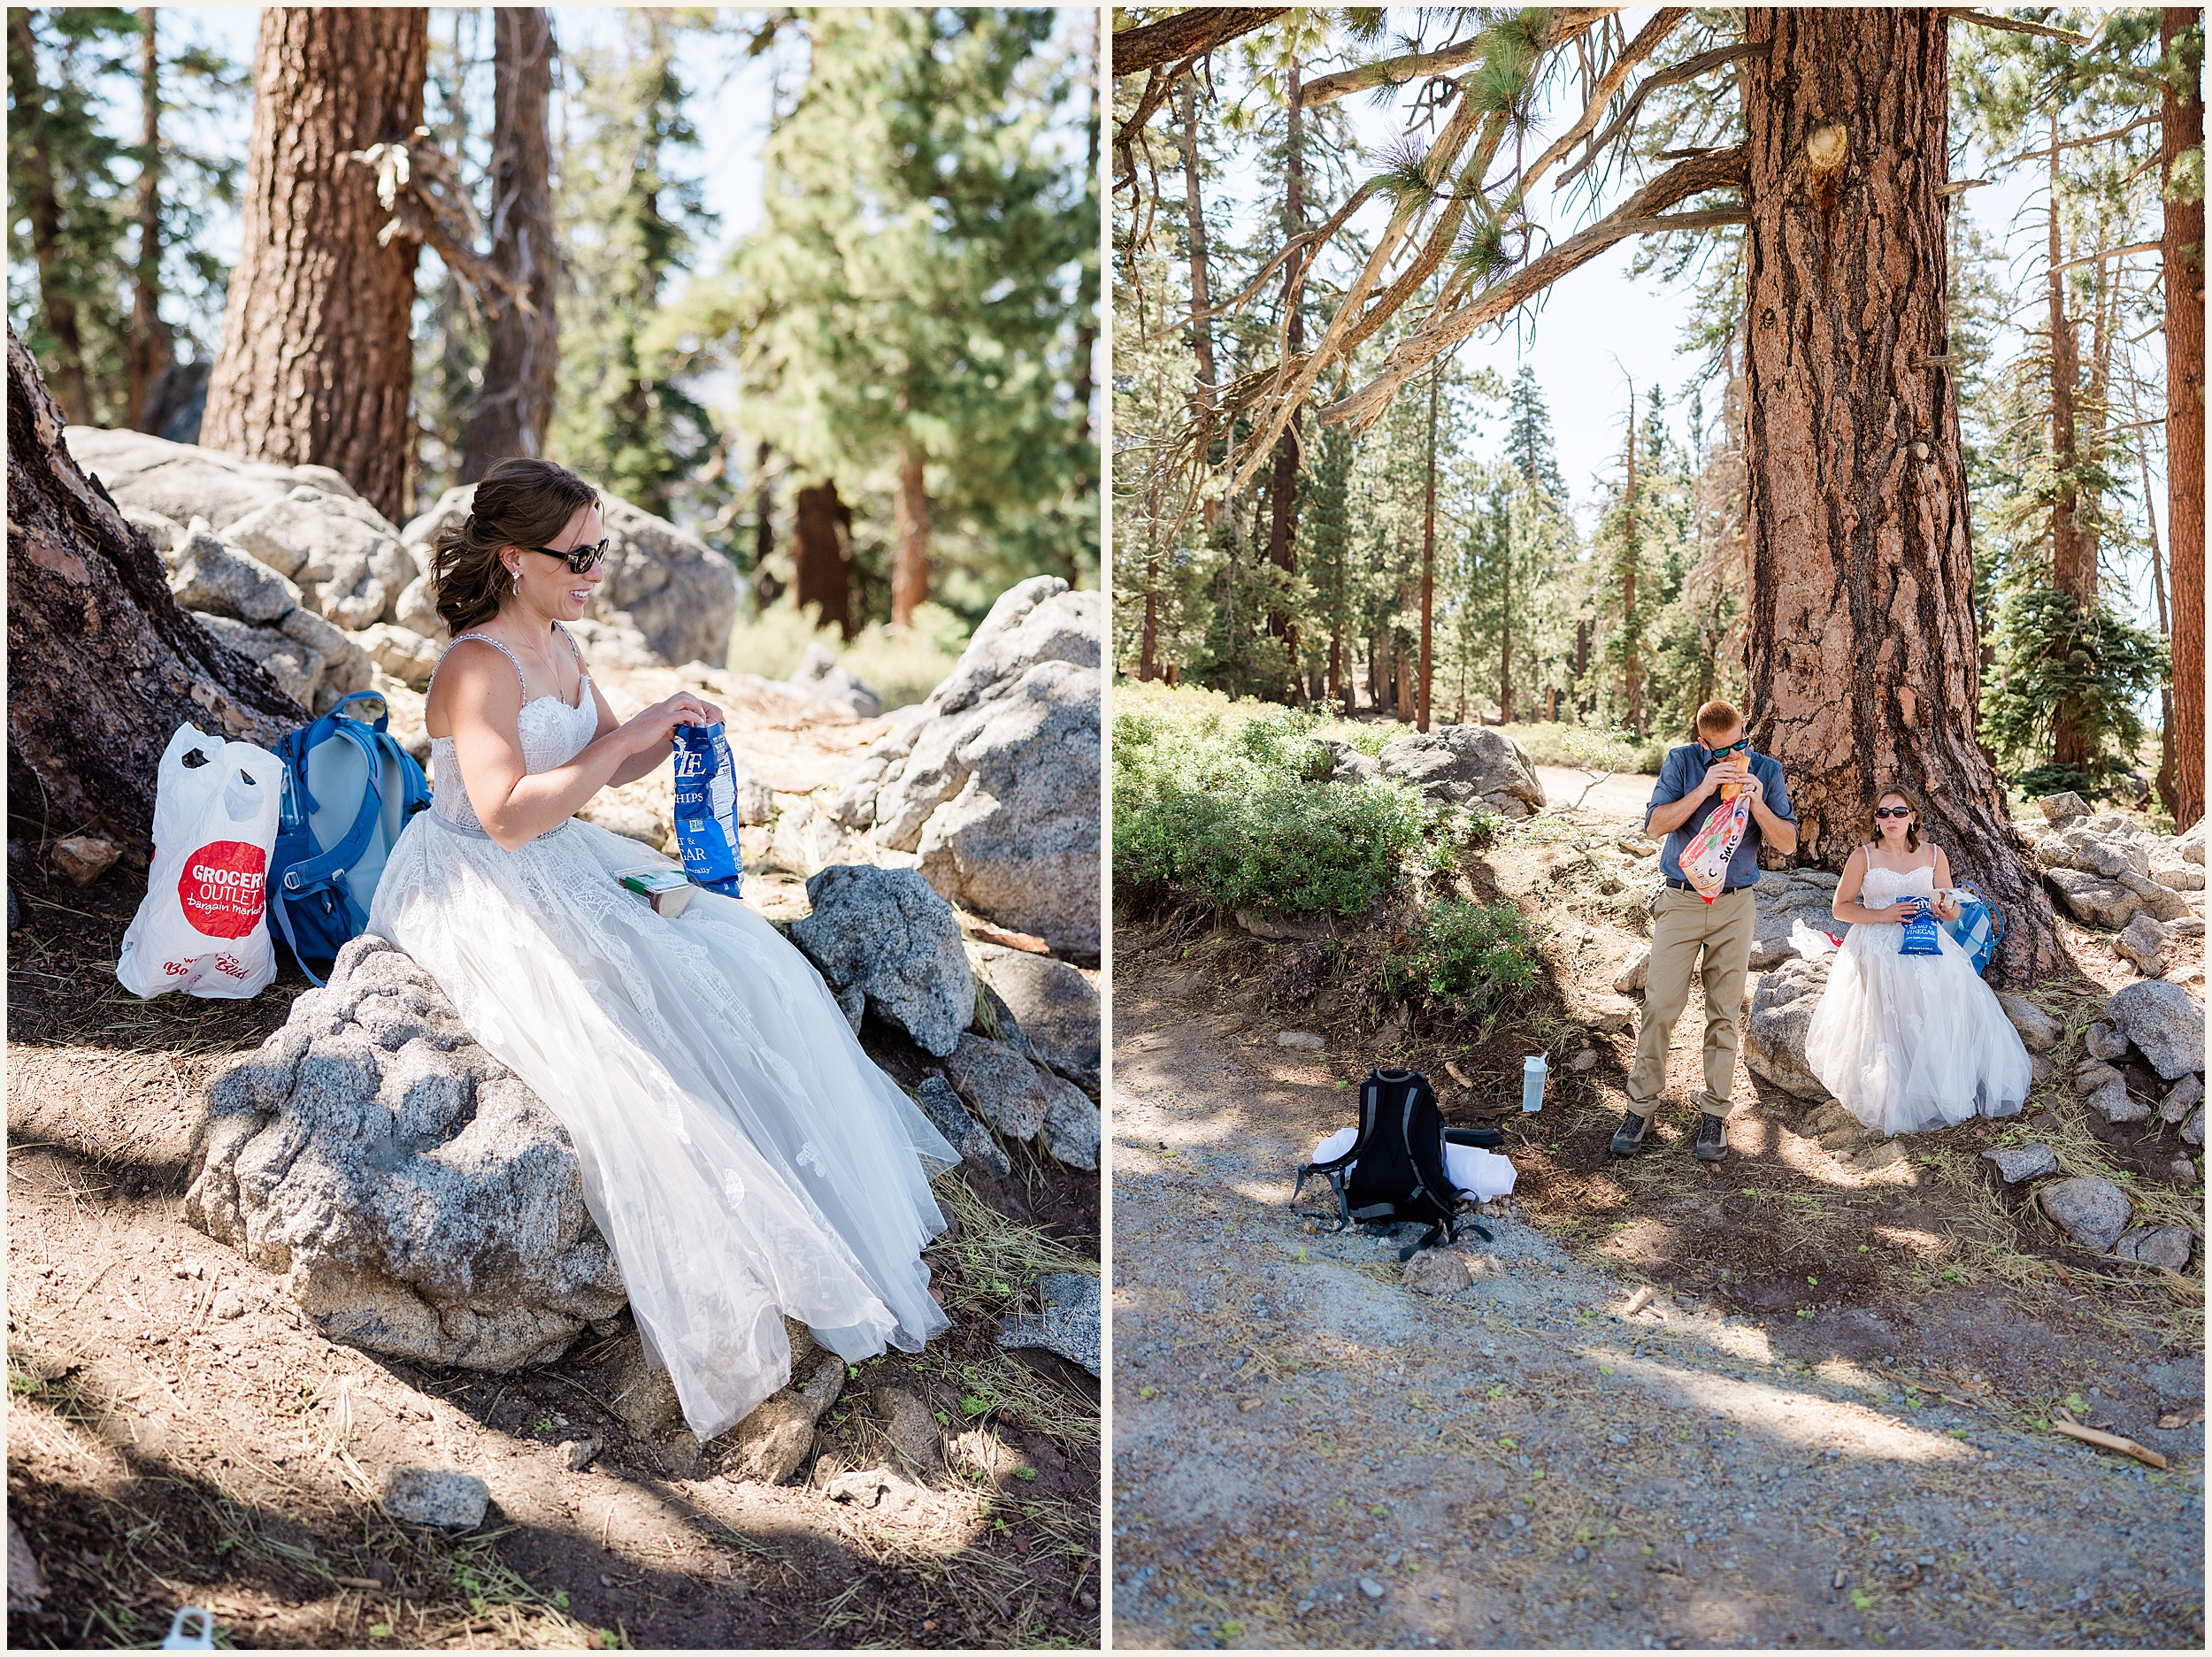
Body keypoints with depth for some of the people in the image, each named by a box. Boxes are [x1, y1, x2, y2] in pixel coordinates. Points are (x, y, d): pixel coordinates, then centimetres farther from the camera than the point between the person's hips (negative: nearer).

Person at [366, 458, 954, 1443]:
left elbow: (605, 768, 20)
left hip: (567, 863, 9)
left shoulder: (558, 647, 9)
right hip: (479, 892, -9)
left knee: (746, 966, -5)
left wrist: (668, 733, -1)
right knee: (631, 1041, -25)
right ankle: (716, 1327, -13)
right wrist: (623, 736, -26)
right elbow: (506, 814, -30)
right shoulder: (477, 667, -18)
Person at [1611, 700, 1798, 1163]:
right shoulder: (1682, 762, -2)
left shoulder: (1767, 770, 2)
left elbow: (1787, 843, -1)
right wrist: (1704, 789, -20)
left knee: (1724, 1012, 5)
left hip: (1736, 905, 1)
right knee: (1660, 1006, -4)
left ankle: (1714, 1112, 16)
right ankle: (1640, 1107, 6)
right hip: (1681, 901, -1)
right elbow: (1654, 825, -10)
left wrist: (1757, 804, -17)